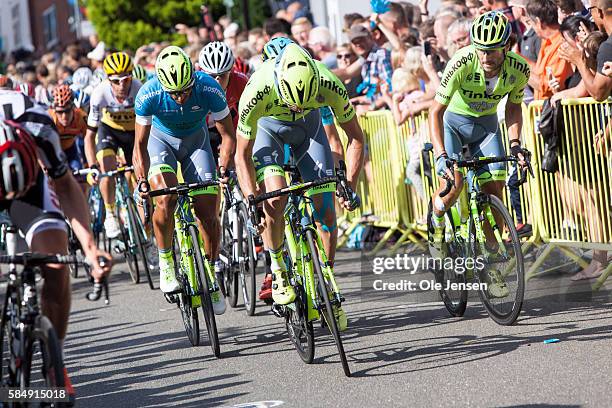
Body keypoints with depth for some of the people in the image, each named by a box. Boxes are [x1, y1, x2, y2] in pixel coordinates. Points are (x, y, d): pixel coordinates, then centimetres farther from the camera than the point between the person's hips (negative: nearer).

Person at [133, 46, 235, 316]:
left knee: (208, 212, -8)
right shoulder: (148, 95, -32)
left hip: (195, 141, 1)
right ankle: (165, 262, -7)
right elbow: (140, 145, -22)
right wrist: (142, 182, -33)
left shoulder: (209, 89, -31)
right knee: (165, 199, -27)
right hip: (160, 140, -1)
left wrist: (223, 169, -33)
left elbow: (228, 136, -20)